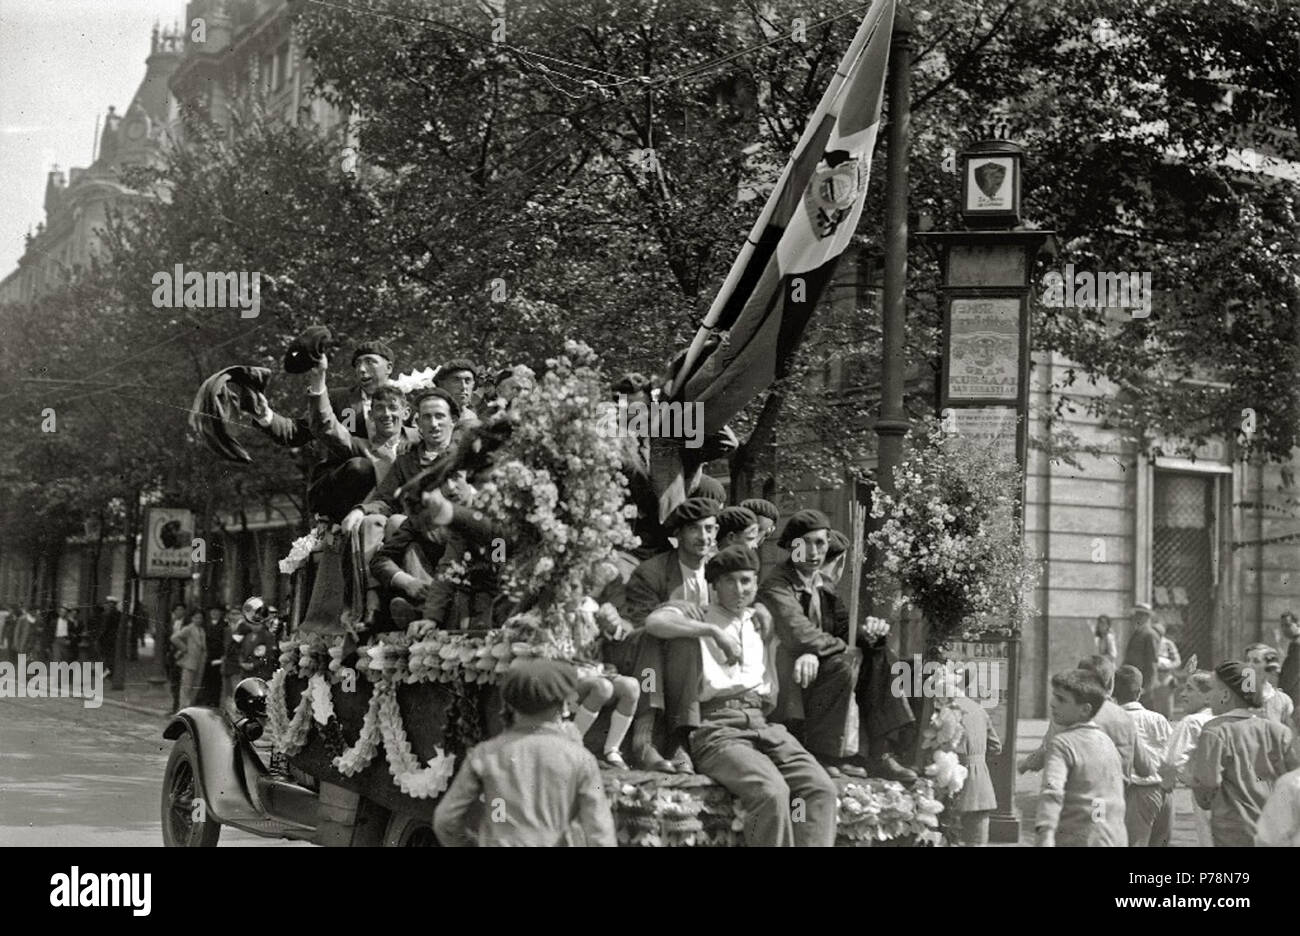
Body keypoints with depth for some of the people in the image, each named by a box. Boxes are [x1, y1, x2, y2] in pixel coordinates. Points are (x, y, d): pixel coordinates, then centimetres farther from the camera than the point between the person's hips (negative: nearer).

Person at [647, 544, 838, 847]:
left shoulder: (761, 621, 26)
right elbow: (655, 620, -9)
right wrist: (714, 632, -11)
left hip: (763, 723, 5)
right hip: (717, 725, -5)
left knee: (822, 788, -21)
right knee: (772, 791, -32)